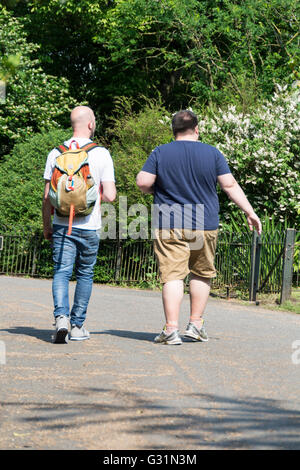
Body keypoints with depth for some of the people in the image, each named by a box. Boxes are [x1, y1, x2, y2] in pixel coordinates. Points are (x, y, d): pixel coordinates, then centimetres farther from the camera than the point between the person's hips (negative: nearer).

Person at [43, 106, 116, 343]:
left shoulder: (56, 153, 1)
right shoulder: (101, 154, -5)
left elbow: (47, 196, 2)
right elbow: (110, 196, -9)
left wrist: (46, 226, 12)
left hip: (62, 225, 1)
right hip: (89, 226, -1)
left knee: (61, 272, 0)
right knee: (85, 275, 13)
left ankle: (61, 316, -22)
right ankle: (77, 325, 16)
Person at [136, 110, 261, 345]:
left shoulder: (160, 153, 0)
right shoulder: (212, 153, 2)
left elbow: (143, 183, -6)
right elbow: (230, 185, 1)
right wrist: (250, 212, 6)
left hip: (169, 227, -1)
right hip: (205, 227, 2)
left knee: (173, 275, -4)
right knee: (202, 273, 17)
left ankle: (171, 329, -11)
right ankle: (196, 324, 19)